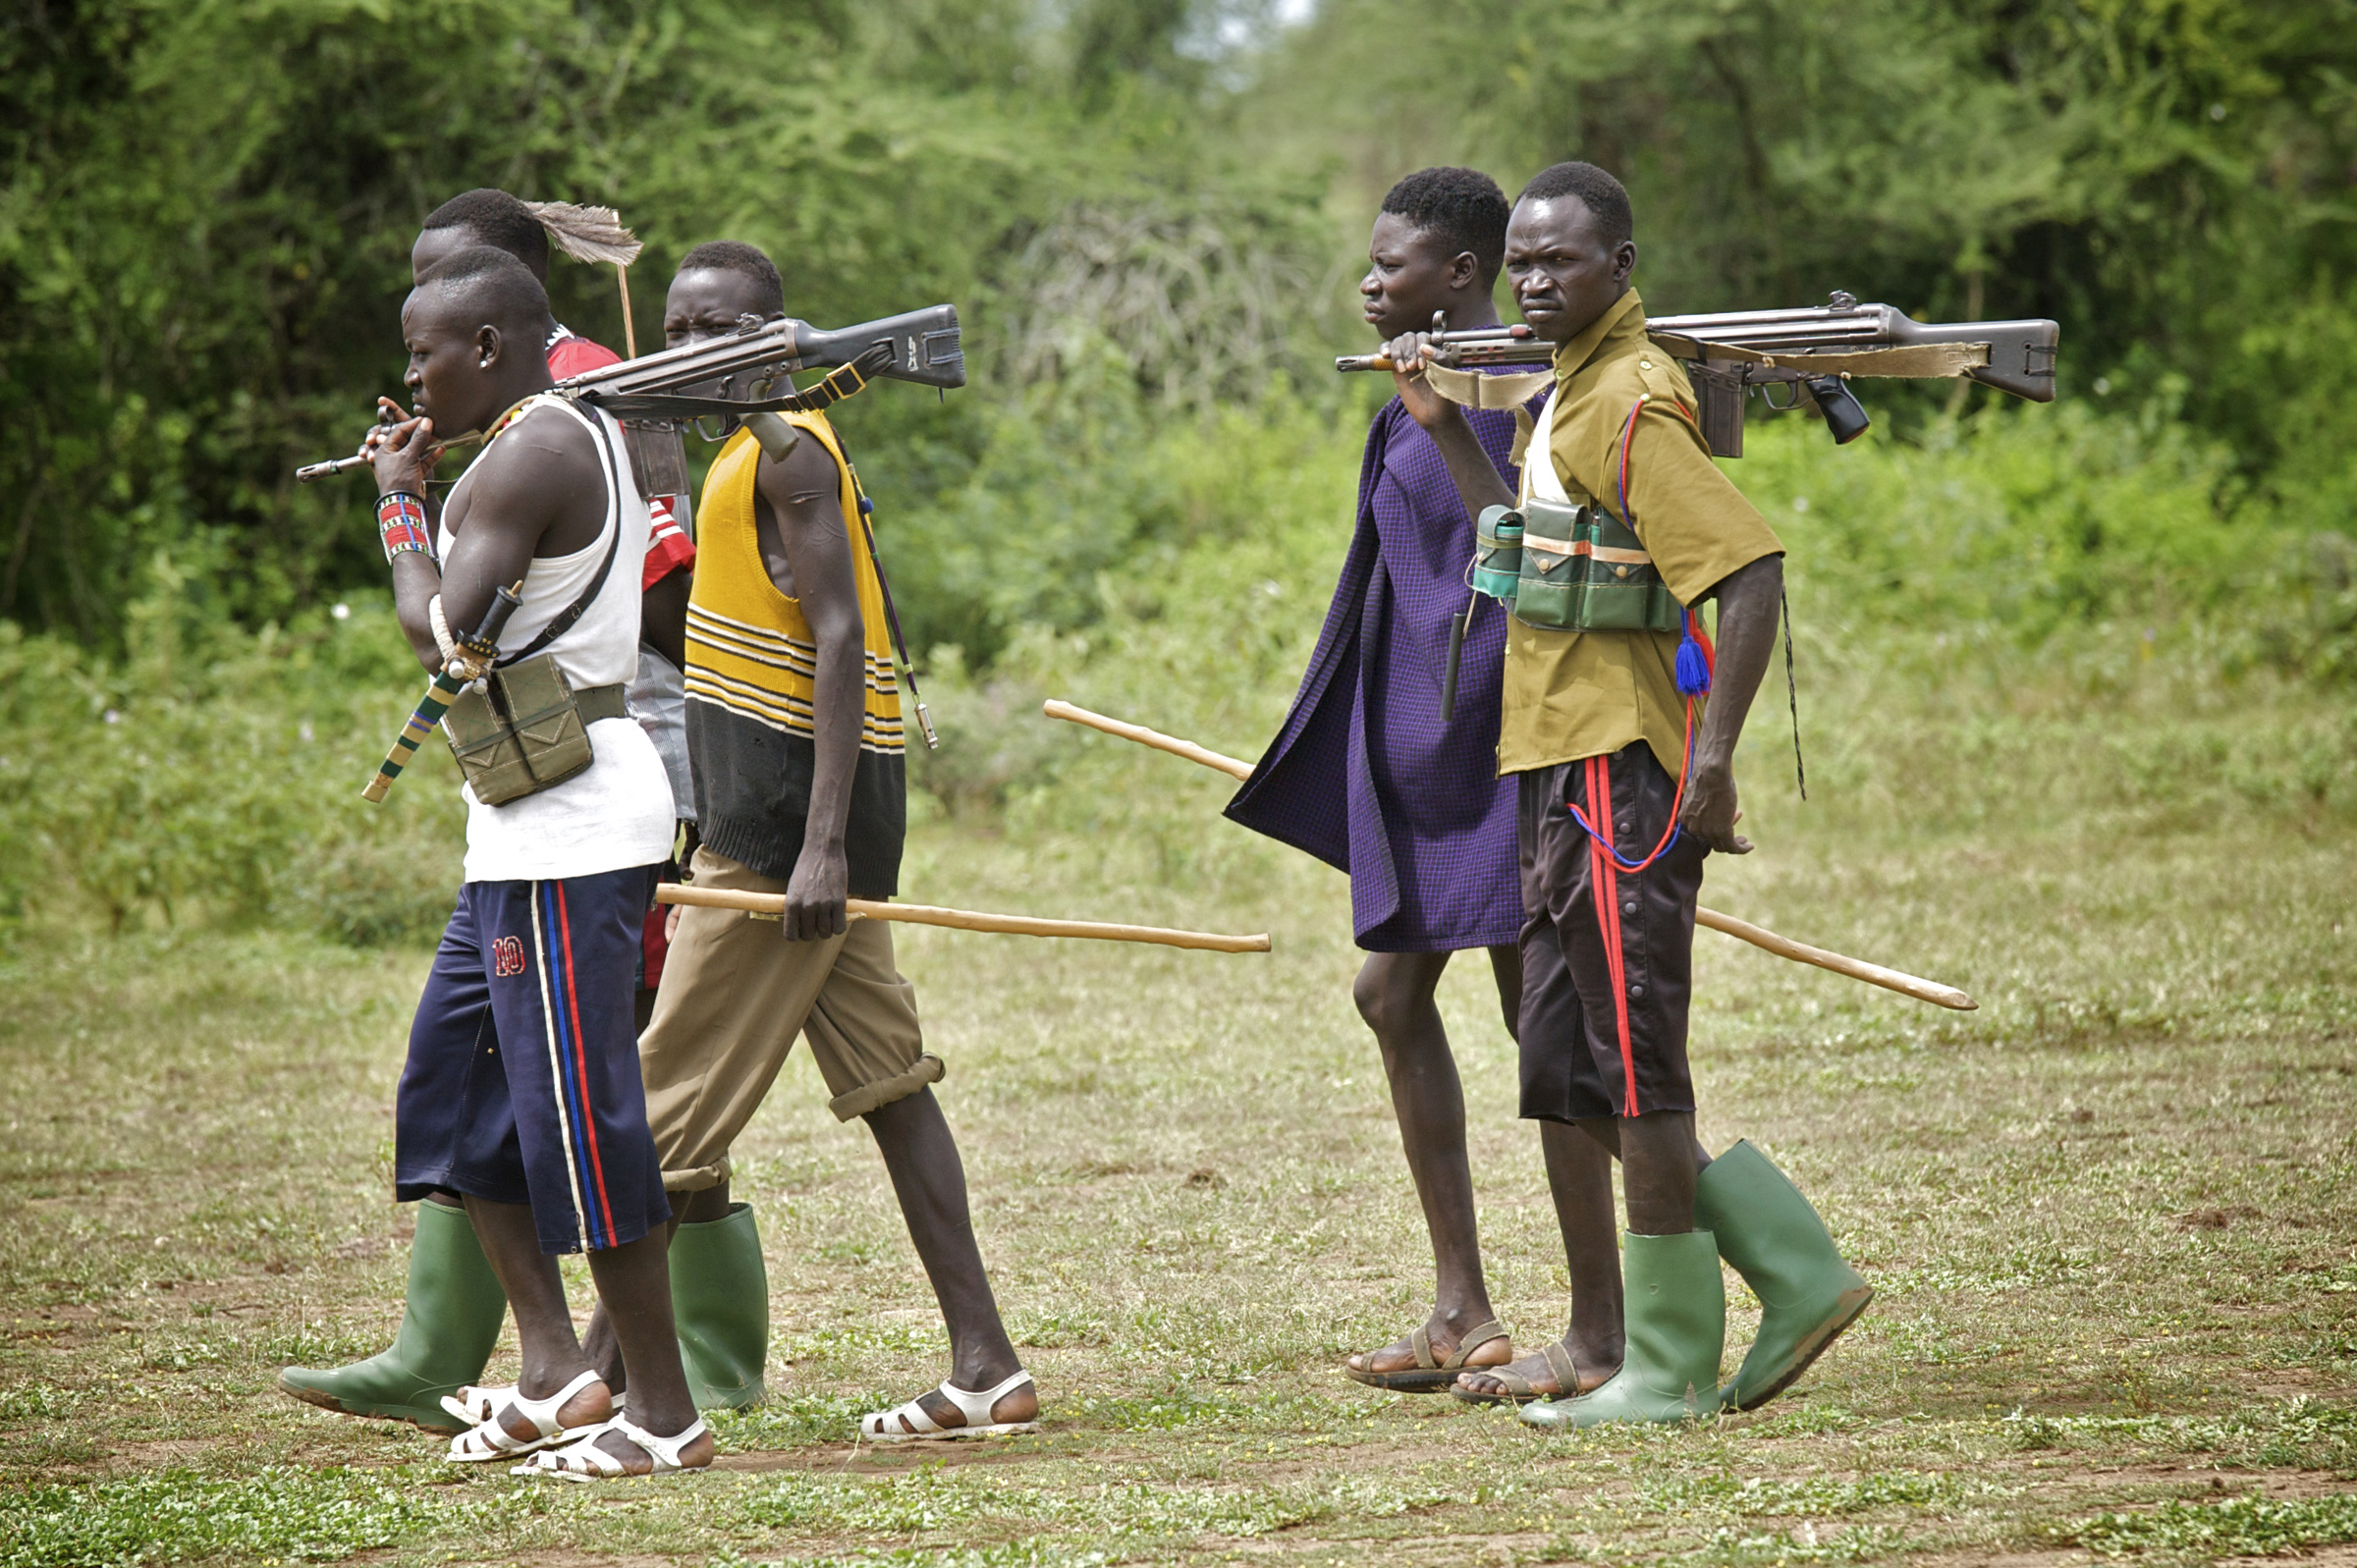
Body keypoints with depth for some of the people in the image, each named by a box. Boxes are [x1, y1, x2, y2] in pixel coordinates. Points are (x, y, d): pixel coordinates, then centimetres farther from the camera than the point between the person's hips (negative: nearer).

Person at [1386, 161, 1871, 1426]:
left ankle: (1669, 1369, 0)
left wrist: (1713, 753, -26)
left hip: (1622, 778, -11)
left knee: (1633, 1075, -6)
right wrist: (1443, 426, 22)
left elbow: (1749, 569, -22)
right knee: (1565, 1072, 12)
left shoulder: (1631, 404, -14)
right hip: (1566, 772, 11)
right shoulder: (1576, 394, 17)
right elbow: (1532, 554, 29)